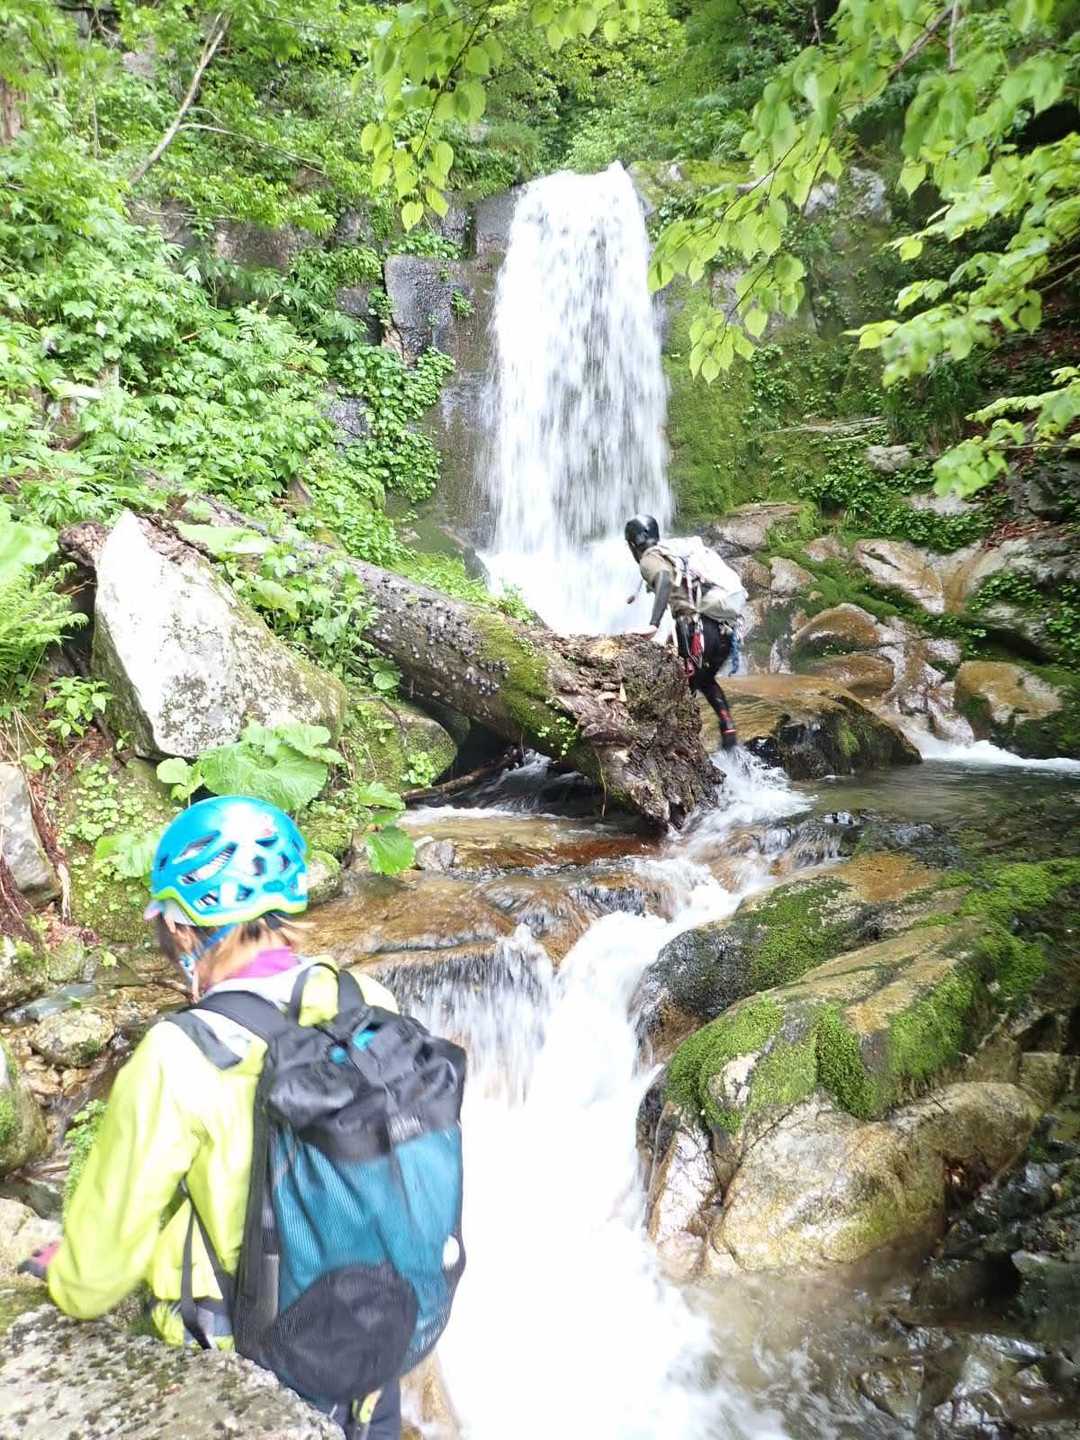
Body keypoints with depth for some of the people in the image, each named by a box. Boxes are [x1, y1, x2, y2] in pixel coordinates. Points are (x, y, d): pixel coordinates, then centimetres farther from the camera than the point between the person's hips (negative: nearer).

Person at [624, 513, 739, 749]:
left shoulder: (650, 558, 0)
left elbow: (664, 581, -21)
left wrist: (653, 624, -31)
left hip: (697, 629, -9)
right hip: (722, 628, 9)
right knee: (706, 680, 27)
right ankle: (729, 730, 18)